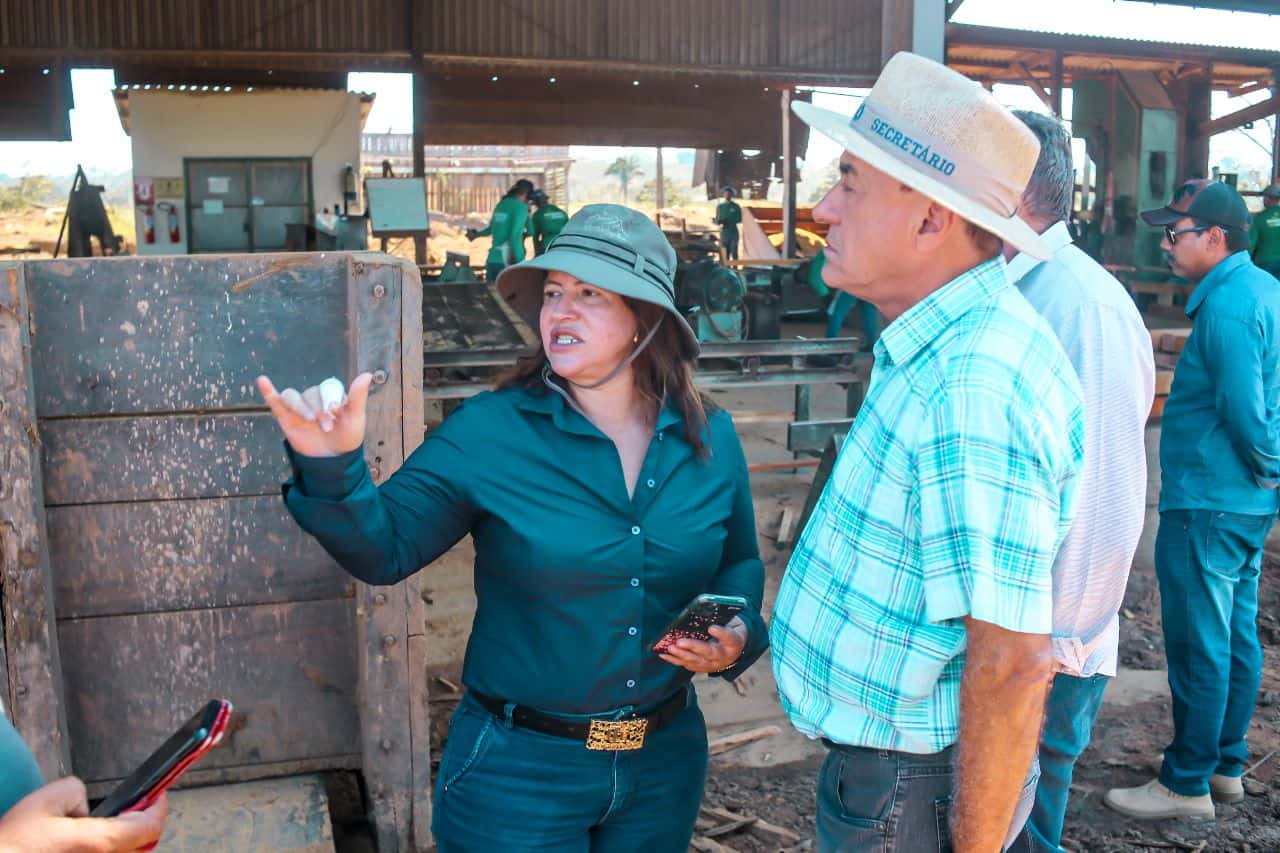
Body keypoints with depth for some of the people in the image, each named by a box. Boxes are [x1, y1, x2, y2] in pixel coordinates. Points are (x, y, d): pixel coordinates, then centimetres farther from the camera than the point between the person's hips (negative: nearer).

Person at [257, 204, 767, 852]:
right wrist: (333, 468, -30)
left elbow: (739, 566, 10)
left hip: (665, 763, 4)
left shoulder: (711, 439, -3)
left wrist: (739, 639, -8)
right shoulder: (487, 431, -13)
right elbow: (384, 547, -14)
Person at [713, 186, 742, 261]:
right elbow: (717, 220, 8)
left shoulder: (736, 206, 3)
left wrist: (729, 221, -14)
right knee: (725, 254, 1)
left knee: (734, 253, -6)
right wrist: (718, 221, -16)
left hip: (734, 233, -1)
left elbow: (739, 219, 0)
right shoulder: (720, 206, 7)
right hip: (724, 233, 1)